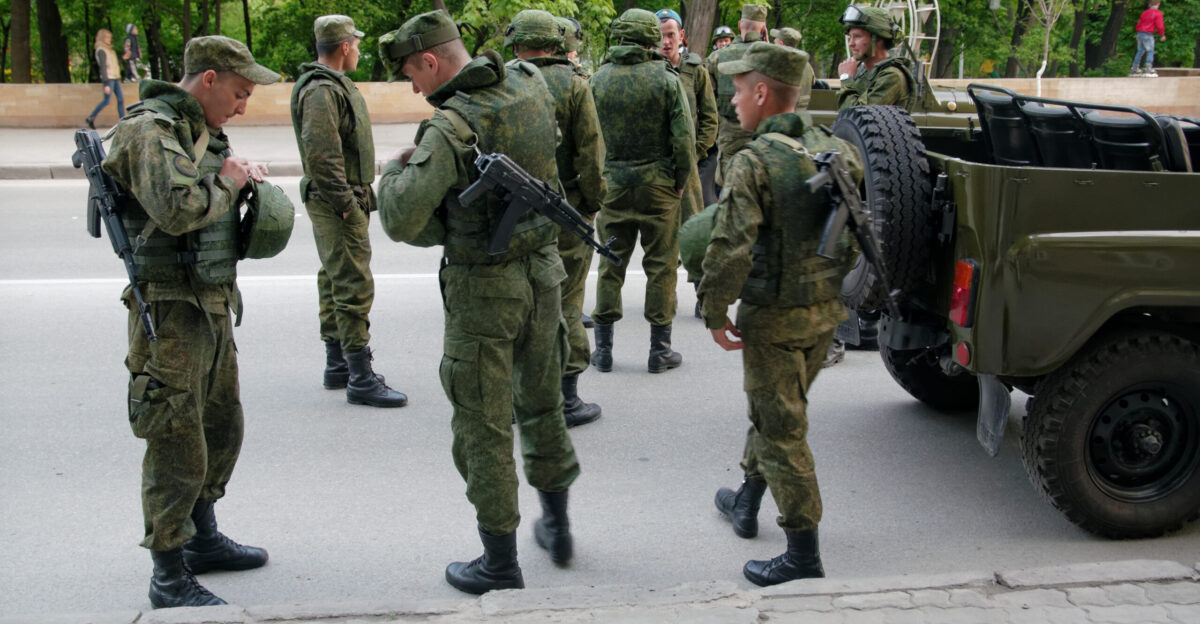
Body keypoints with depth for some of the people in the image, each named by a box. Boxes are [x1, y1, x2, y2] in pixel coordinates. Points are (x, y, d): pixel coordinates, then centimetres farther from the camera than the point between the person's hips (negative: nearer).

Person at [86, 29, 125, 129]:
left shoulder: (108, 49, 17)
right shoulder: (101, 51, -10)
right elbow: (103, 67, -16)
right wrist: (106, 84, -20)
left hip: (115, 78, 9)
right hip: (108, 78, -9)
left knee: (121, 99, 1)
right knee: (107, 101, -7)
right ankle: (91, 118, 8)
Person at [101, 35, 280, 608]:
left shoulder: (201, 131, 14)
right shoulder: (149, 130, -16)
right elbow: (177, 210, -30)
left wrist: (244, 175, 4)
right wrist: (227, 182, -13)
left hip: (213, 307, 10)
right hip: (171, 310, -10)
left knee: (222, 429, 21)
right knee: (177, 447, -4)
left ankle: (203, 539, 37)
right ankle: (169, 578, 5)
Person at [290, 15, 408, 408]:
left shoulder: (335, 85, 17)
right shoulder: (321, 90, -17)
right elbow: (320, 155, -25)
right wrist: (344, 204, -21)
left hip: (344, 202, 11)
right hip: (337, 204, -11)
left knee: (334, 283, 16)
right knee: (354, 288, -11)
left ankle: (337, 366, 25)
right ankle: (361, 379, -10)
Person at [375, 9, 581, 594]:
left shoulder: (449, 128, -22)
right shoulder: (530, 86, -1)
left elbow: (402, 222, -27)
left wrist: (395, 170, -7)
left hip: (482, 289, -7)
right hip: (542, 274, 7)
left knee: (483, 428, 5)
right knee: (541, 403, 23)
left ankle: (501, 563, 14)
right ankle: (556, 525, 38)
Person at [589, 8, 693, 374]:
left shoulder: (598, 80, -1)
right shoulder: (666, 79, -8)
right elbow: (683, 137, -11)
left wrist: (597, 180, 9)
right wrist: (681, 180, 1)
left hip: (612, 183, 2)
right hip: (658, 184, -2)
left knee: (611, 265, 10)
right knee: (661, 266, 6)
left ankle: (603, 349, 14)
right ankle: (660, 350, 10)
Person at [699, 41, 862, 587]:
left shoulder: (753, 163, -19)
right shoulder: (838, 152, 3)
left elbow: (730, 249, -24)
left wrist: (715, 313, -13)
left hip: (774, 317, -7)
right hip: (826, 310, 8)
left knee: (781, 430, 1)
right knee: (772, 411, 25)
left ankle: (803, 555, 4)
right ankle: (747, 501, 42)